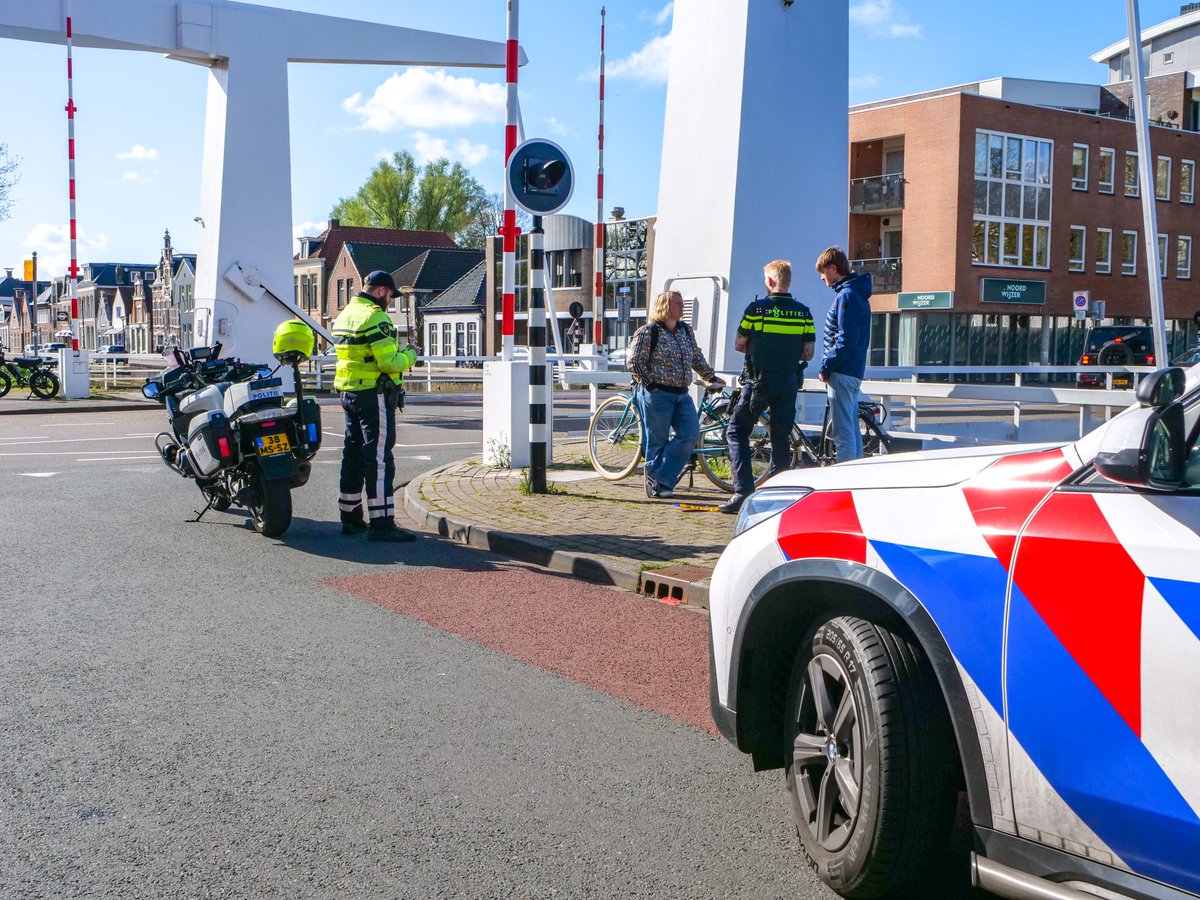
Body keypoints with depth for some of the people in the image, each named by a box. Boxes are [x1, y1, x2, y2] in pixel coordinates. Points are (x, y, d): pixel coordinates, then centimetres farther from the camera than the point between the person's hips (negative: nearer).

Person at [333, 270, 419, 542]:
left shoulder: (346, 314, 16)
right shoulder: (375, 317, -15)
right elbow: (390, 362, -22)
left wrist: (397, 352, 15)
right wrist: (410, 355, -3)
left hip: (350, 393, 10)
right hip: (375, 394, -10)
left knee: (354, 453, 15)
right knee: (379, 457, -9)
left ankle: (350, 517, 21)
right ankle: (381, 523, -11)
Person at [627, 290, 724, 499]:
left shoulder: (686, 330, 13)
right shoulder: (648, 332, -8)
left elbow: (697, 358, 24)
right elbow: (633, 362, -10)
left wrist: (711, 377, 23)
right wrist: (649, 384, -10)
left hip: (682, 395, 7)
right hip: (658, 394, -7)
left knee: (690, 434, -5)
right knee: (657, 441, -1)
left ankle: (662, 480, 5)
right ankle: (655, 484, 13)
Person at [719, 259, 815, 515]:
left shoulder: (756, 309, -7)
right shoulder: (804, 313, 2)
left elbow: (739, 345, -1)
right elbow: (808, 353, 3)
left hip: (758, 381, -3)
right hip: (788, 383, 3)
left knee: (736, 432, 6)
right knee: (781, 439, 10)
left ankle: (743, 491, -7)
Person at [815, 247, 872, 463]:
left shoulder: (846, 296, -15)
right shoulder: (857, 294, 17)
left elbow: (846, 340, -21)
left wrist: (826, 368, -13)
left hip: (841, 373, -10)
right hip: (854, 372, 10)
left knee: (842, 431, -8)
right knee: (852, 429, 14)